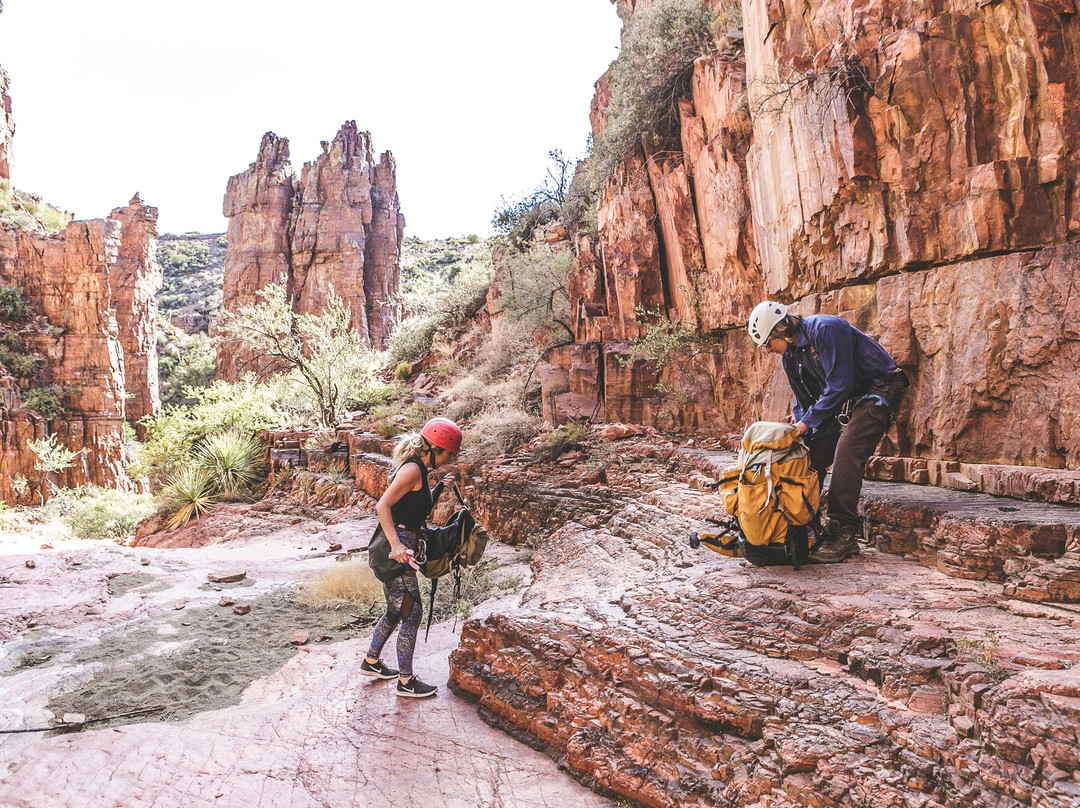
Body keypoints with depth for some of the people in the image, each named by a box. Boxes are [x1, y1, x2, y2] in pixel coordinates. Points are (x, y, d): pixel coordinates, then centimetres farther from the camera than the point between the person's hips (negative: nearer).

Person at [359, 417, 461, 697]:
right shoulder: (412, 469, -17)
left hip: (398, 548, 10)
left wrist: (439, 489, 13)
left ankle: (371, 661, 39)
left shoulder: (418, 469, 13)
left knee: (396, 610, 22)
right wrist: (396, 545, -31)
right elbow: (382, 506, -25)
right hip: (398, 550, -10)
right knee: (411, 613, 0)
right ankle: (406, 681, 11)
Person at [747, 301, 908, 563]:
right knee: (810, 458, -2)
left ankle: (844, 533, -22)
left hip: (878, 392, -9)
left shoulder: (824, 329, -23)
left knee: (846, 452, -26)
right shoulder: (791, 355, 4)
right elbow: (802, 400, 14)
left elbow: (839, 385, -26)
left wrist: (807, 421, -20)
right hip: (843, 403, 9)